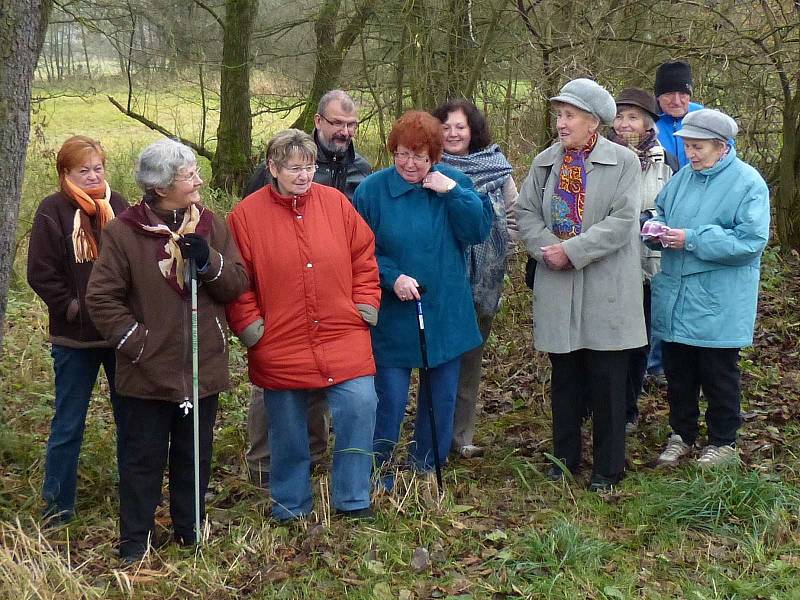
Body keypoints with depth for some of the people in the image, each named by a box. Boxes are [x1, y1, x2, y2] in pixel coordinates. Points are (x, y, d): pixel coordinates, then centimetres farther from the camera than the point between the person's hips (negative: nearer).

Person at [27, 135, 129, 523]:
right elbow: (41, 274, -9)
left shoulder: (117, 206, 4)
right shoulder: (53, 211, -6)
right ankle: (57, 506, 20)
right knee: (68, 425, 7)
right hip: (74, 337, -3)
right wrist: (73, 308, -13)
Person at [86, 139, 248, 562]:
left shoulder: (211, 225, 3)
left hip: (204, 367, 4)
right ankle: (135, 542, 20)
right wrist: (134, 341, -12)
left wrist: (208, 260, -16)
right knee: (144, 458, 8)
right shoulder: (124, 232, -9)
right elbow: (101, 297, -8)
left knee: (195, 456, 15)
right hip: (149, 370, -3)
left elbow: (237, 285, 1)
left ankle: (191, 530, 31)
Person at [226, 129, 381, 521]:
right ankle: (290, 505, 31)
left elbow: (364, 256, 7)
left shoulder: (335, 202, 2)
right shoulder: (246, 214, -5)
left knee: (360, 408, -7)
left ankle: (352, 500, 12)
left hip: (343, 340, 1)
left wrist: (365, 305, 1)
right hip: (280, 346, -1)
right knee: (287, 429, 11)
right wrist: (250, 326, -7)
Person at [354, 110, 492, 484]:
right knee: (390, 400, -1)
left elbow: (479, 231, -9)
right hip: (393, 318, -3)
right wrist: (392, 277, -18)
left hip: (446, 316, 3)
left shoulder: (454, 183, 1)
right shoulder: (373, 190, -6)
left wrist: (454, 192, -18)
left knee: (442, 398, 12)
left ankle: (427, 473, 29)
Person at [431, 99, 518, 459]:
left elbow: (515, 214, 10)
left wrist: (499, 254, 1)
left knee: (470, 359, 11)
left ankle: (462, 435, 21)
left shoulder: (496, 169, 5)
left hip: (483, 280, 3)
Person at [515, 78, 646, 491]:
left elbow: (623, 221, -14)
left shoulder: (624, 162, -6)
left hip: (607, 290, -4)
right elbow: (525, 212, 7)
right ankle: (565, 457, 27)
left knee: (607, 380, 3)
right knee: (564, 377, 13)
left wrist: (572, 250, -18)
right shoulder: (546, 162, 9)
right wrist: (547, 249, -11)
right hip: (557, 289, 4)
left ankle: (607, 467, 15)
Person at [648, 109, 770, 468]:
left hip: (718, 306, -6)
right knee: (677, 371, 15)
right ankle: (681, 434, 30)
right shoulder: (683, 177, 8)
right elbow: (660, 210, 20)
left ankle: (723, 441, 23)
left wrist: (692, 239, -21)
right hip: (675, 299, 6)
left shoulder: (747, 183, -12)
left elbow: (751, 240, -19)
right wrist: (656, 226, -5)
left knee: (718, 374, 7)